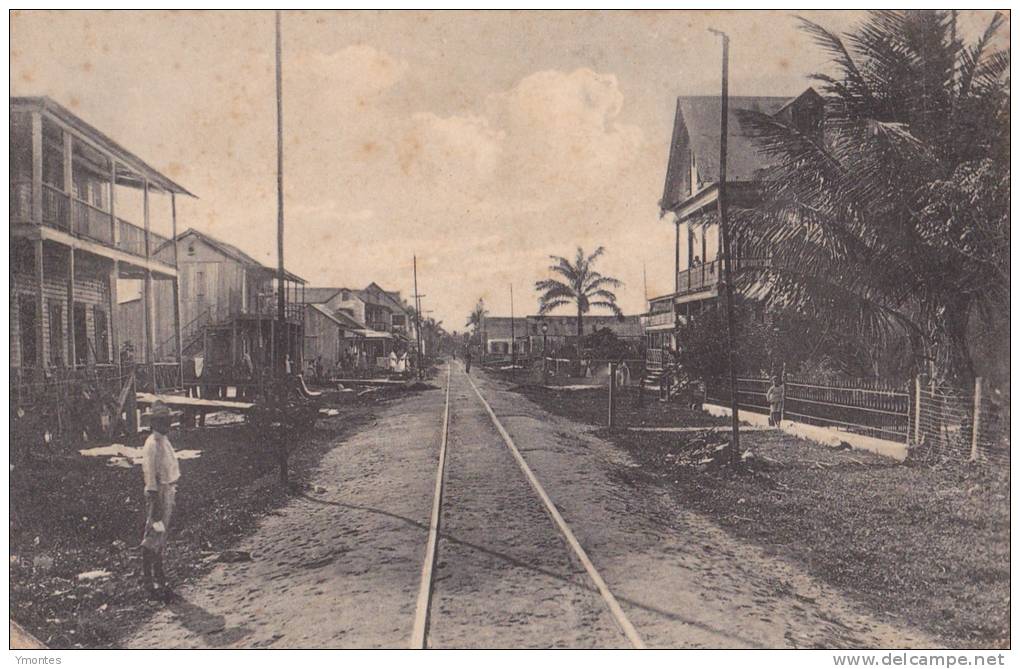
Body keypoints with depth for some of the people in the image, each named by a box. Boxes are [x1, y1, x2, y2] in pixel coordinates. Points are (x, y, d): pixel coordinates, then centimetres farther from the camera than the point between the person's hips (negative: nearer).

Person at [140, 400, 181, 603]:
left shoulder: (165, 441, 12)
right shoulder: (152, 444, -17)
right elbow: (150, 475, -19)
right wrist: (155, 503, -20)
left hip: (169, 491, 10)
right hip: (159, 493, -10)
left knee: (162, 539, 17)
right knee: (152, 538, -1)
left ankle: (159, 580, 28)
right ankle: (149, 583, 8)